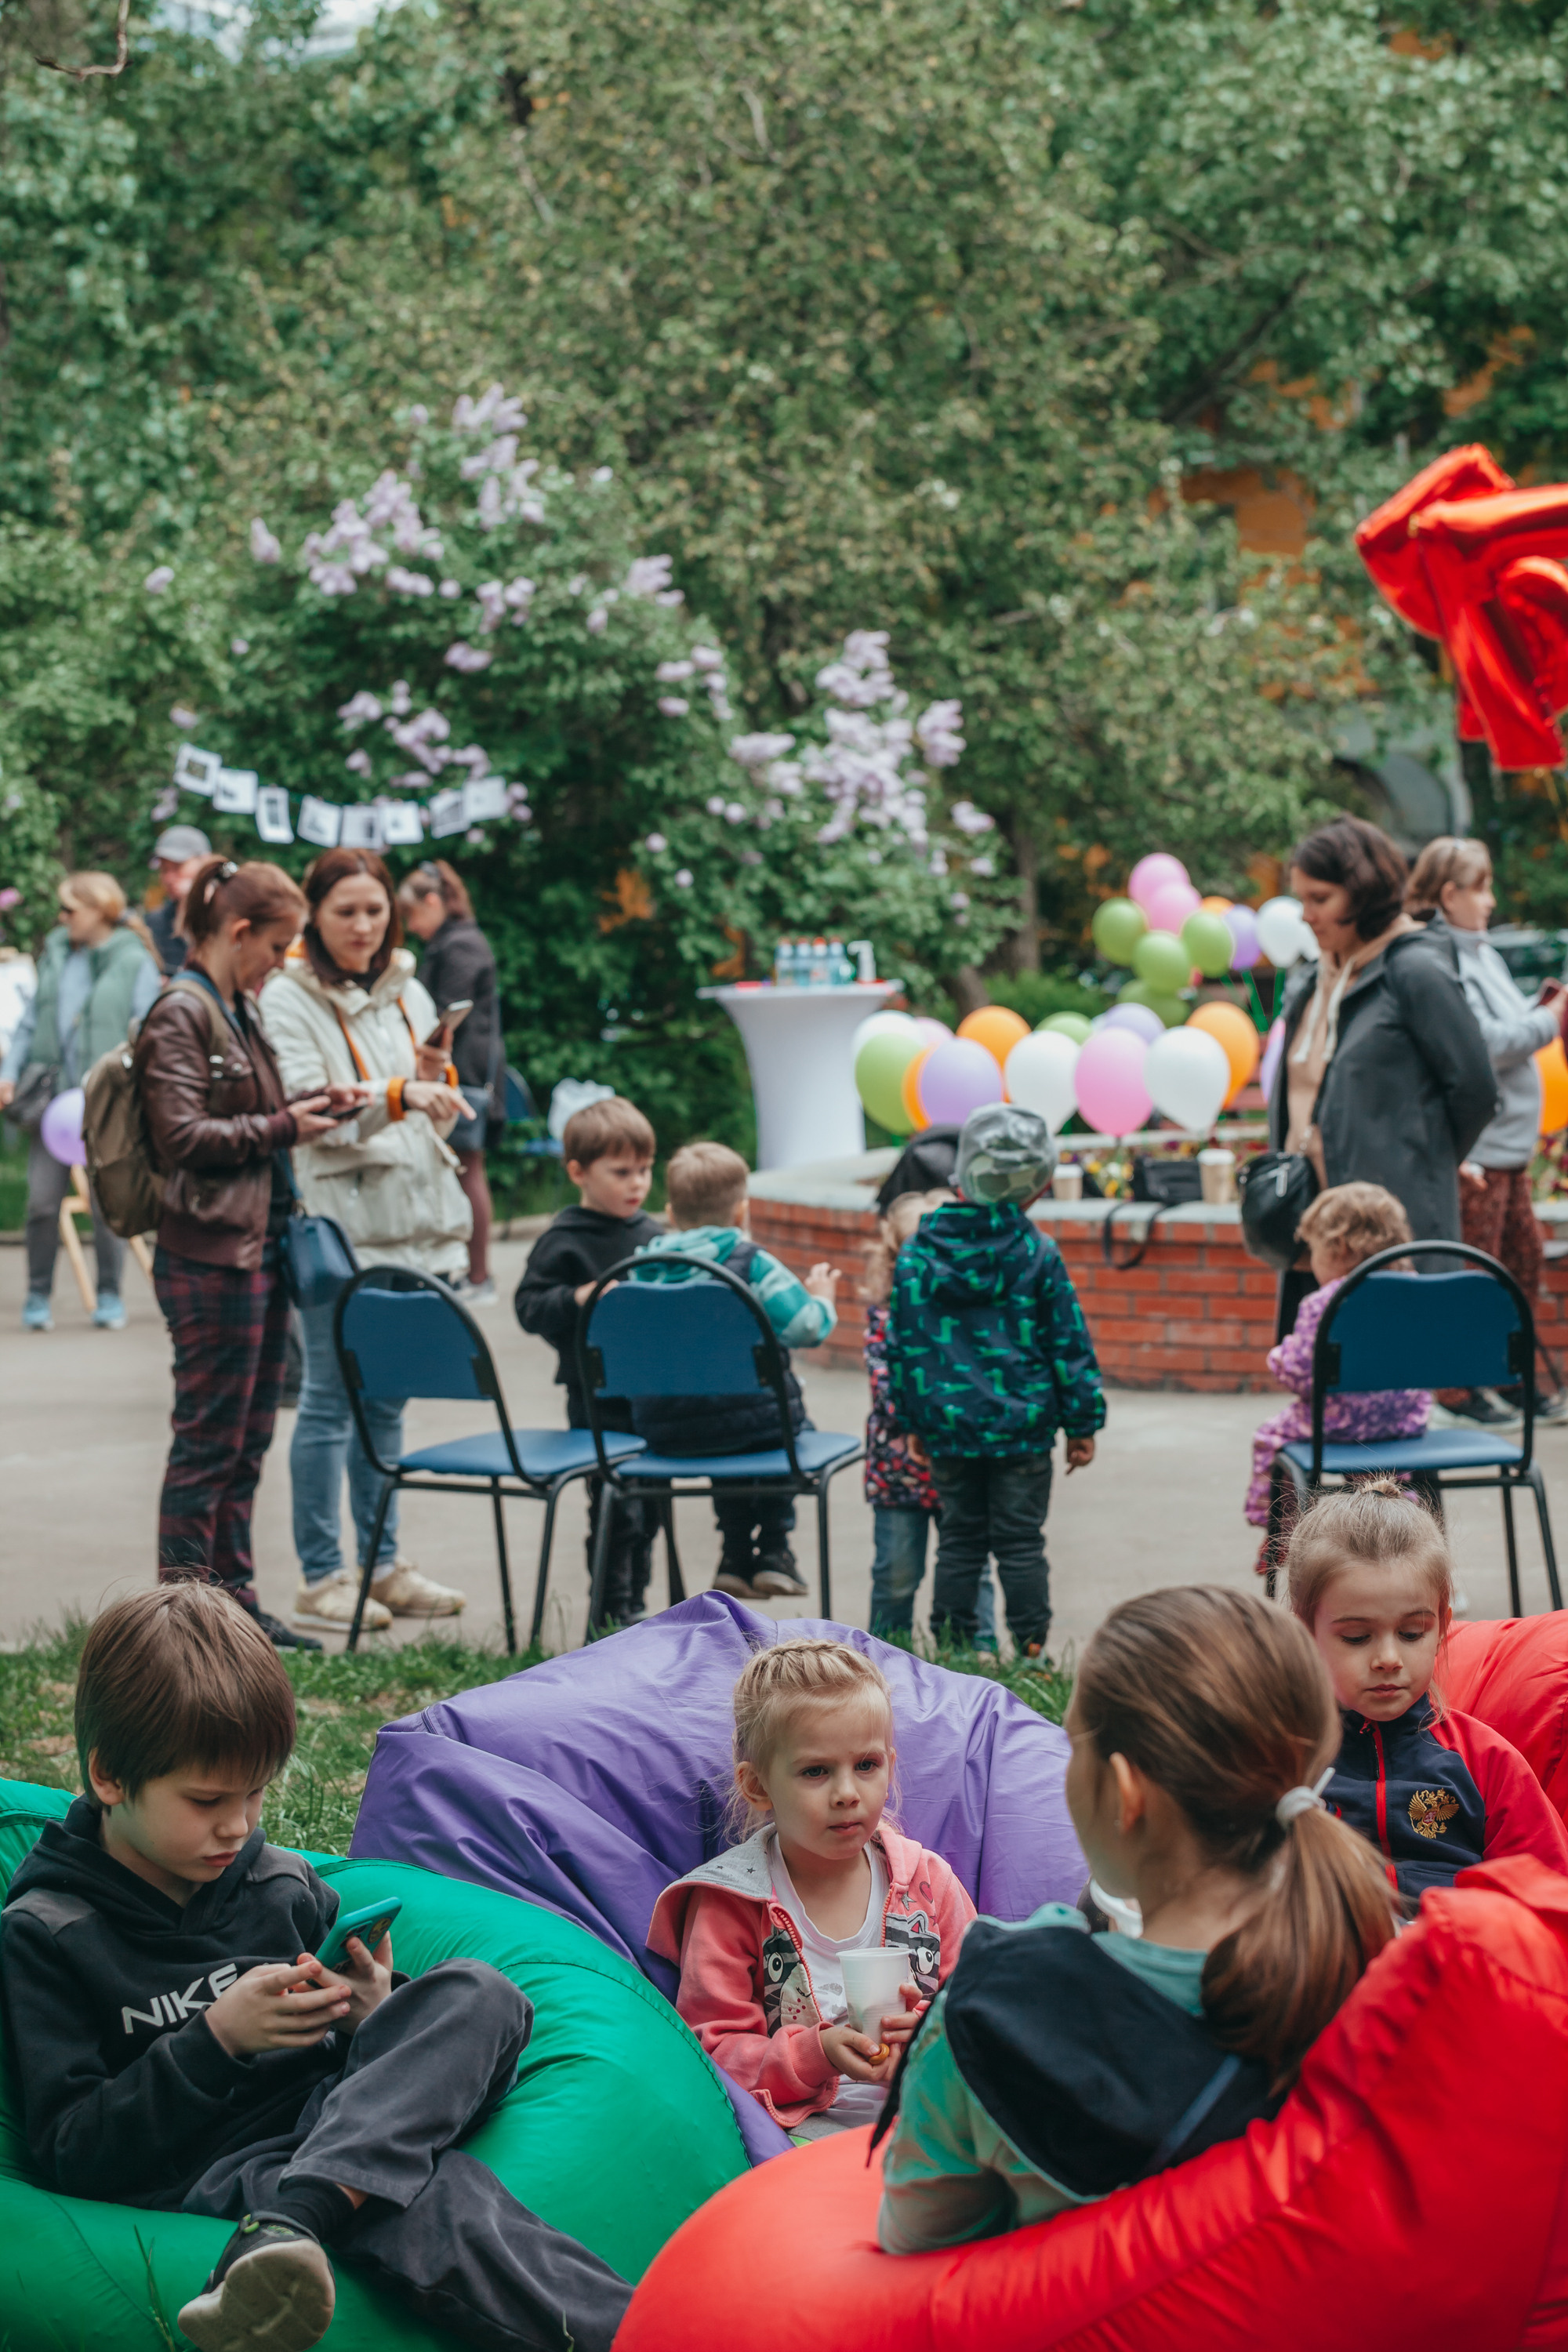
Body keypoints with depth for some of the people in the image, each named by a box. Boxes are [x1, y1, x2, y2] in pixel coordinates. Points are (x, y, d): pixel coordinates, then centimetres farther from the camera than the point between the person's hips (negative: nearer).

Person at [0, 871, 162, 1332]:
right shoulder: (56, 954, 12)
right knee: (42, 1200, 0)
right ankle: (38, 1295, 12)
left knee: (106, 1202, 1)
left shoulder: (135, 963, -3)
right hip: (53, 1094, 4)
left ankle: (109, 1294, 15)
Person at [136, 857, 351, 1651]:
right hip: (210, 1254, -9)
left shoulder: (242, 1011, 15)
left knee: (247, 1439, 14)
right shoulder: (180, 1014, -12)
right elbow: (184, 1136, -19)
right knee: (209, 1440, -4)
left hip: (261, 1244, 9)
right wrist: (283, 1127, -13)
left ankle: (234, 1601, 21)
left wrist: (309, 1105, 7)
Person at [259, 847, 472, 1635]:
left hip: (415, 1217, 6)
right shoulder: (289, 999, -4)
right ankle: (319, 1578, 1)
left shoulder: (406, 993, 14)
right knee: (331, 1401, -4)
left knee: (386, 1398, 12)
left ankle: (383, 1562, 20)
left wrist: (440, 1080, -5)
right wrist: (399, 1095, -28)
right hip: (340, 1221, -6)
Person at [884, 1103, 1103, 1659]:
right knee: (1021, 1542, 6)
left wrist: (913, 1417, 15)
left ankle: (952, 1650, 14)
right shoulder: (1037, 1254, -7)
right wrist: (1082, 1423, 5)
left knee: (959, 1537, 12)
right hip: (1023, 1424, -2)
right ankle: (1031, 1649, 7)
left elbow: (902, 1343, 4)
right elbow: (1069, 1344, -3)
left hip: (948, 1424, 2)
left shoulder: (915, 1253, -2)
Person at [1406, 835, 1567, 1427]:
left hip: (1508, 1143, 10)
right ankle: (1458, 1388, 10)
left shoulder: (1481, 952, 14)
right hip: (1474, 1150, -10)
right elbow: (1484, 1046, -21)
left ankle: (1511, 1378, 26)